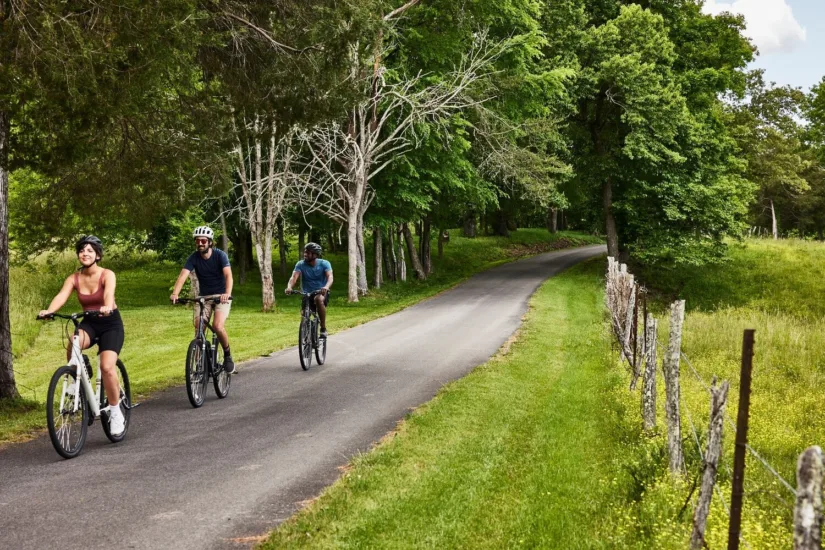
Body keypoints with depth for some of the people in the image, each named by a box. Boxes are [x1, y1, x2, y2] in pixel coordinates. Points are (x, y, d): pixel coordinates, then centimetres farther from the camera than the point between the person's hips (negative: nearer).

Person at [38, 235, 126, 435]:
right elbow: (61, 295, -22)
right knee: (72, 346, -32)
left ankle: (116, 413, -3)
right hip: (89, 323, 3)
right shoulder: (74, 278, -5)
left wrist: (107, 307, -58)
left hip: (111, 323, -3)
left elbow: (109, 293, -35)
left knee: (107, 367, -21)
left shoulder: (107, 275, -15)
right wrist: (48, 311, -43)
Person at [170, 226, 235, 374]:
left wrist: (227, 293, -49)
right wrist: (175, 293, -41)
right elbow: (183, 276, -23)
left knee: (218, 326, -22)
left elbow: (228, 275, -30)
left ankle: (228, 356, 2)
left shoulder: (220, 255, -16)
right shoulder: (194, 258, -10)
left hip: (221, 296, -3)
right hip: (204, 296, 3)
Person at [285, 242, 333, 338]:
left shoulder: (324, 264, -10)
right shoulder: (300, 264, -6)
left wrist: (326, 287, -48)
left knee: (319, 299, -36)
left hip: (321, 293, -3)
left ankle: (323, 328, -26)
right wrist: (289, 287, -43)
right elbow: (294, 277, -20)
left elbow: (330, 277, -25)